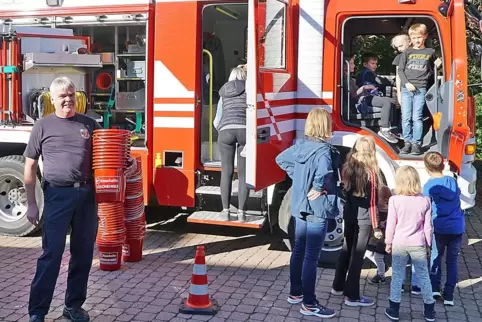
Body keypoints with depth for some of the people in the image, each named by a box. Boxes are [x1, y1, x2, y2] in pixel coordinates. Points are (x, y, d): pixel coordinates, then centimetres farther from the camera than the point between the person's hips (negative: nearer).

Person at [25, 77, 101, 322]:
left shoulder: (90, 125, 9)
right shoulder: (43, 126, 2)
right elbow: (30, 166, 2)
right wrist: (31, 204, -2)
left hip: (87, 195, 3)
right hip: (58, 196, -3)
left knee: (83, 253, 9)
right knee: (51, 254, -4)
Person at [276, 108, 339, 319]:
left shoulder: (300, 145, 4)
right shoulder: (324, 149, -19)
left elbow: (281, 159, 18)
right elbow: (324, 171, -39)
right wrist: (318, 189, -21)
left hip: (300, 205, 8)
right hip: (318, 208, -8)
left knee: (299, 250, 18)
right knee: (311, 256, -3)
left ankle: (295, 293, 31)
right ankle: (309, 304, 5)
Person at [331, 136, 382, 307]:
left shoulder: (348, 167, 1)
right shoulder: (370, 172, -15)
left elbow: (345, 191, 1)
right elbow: (372, 202, -13)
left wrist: (349, 208, 6)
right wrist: (376, 226, -8)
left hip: (349, 214, 6)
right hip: (364, 218, -6)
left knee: (346, 250, 19)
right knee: (357, 254, 0)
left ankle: (338, 287, 29)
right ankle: (352, 296, 7)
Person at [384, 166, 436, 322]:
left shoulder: (394, 200, -9)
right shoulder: (425, 201, -3)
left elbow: (391, 224, -5)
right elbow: (428, 226, 1)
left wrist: (388, 242, 7)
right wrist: (428, 244, 13)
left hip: (400, 243, -1)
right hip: (418, 244, 1)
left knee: (397, 276, 8)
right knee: (423, 276, 11)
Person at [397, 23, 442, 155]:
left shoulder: (430, 52, 10)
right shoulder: (407, 52, 8)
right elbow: (400, 70, 4)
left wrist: (437, 66, 2)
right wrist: (407, 83, -8)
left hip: (421, 89, -1)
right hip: (406, 88, 1)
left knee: (417, 117, -5)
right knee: (406, 117, -1)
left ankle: (416, 143, 0)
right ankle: (407, 142, 6)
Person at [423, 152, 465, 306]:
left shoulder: (429, 186, -7)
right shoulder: (453, 181, 6)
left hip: (439, 228, -3)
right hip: (457, 228, 3)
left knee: (436, 257, 17)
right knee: (452, 261, 10)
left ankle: (435, 288, 6)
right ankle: (449, 296, 9)